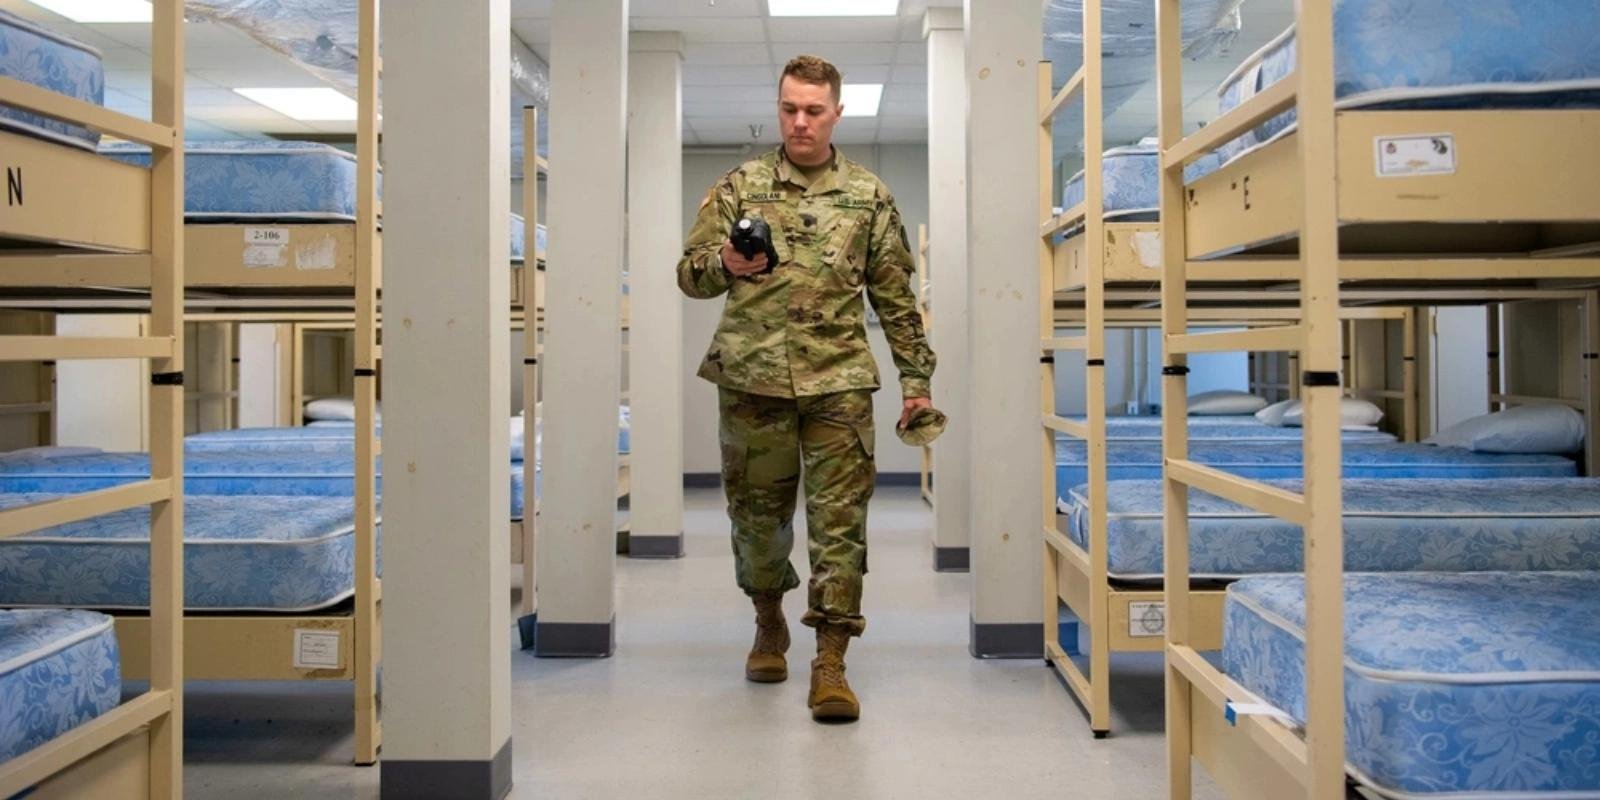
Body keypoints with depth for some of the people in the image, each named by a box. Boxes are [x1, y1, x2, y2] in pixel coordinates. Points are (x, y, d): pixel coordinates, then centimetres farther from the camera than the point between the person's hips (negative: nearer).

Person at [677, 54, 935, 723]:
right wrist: (724, 266, -17)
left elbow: (895, 295, 13)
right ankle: (769, 626, 34)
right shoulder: (740, 186, 9)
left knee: (839, 519, -5)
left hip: (839, 381, 0)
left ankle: (830, 662, 0)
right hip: (752, 378, 1)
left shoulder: (868, 197, 11)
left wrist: (915, 378, 8)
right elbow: (689, 273, 6)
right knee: (757, 512, 10)